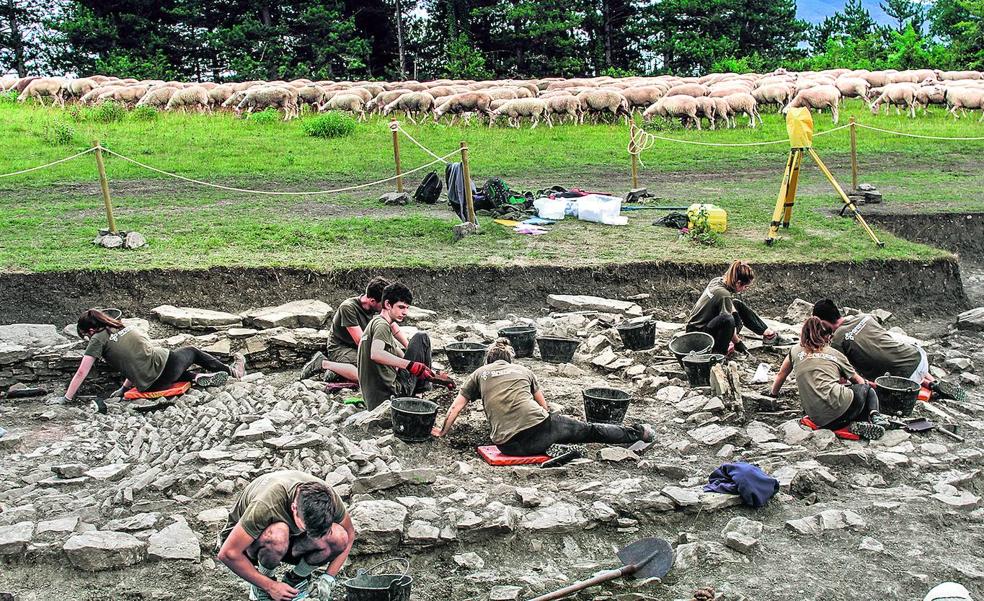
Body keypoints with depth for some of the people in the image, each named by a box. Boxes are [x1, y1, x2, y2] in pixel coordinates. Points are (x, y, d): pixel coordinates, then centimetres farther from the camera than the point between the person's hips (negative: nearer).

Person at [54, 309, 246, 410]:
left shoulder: (99, 339, 2)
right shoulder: (125, 326, 16)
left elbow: (81, 373, 0)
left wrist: (66, 398, 10)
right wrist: (125, 387, 25)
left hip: (150, 385, -3)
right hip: (164, 360, 3)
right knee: (191, 351, 33)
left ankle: (199, 377, 9)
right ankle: (232, 370, 33)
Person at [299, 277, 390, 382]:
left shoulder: (379, 307, -6)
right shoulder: (348, 307, -25)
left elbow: (395, 330, 4)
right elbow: (360, 341, -26)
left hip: (359, 348, 8)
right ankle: (323, 363, -11)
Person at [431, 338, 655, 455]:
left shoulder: (479, 374, 19)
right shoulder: (523, 370, 23)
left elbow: (456, 407, 21)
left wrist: (442, 431, 35)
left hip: (510, 445, -1)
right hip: (539, 425, 1)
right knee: (589, 430, 18)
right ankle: (636, 434, 24)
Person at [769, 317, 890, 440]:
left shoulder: (795, 352, 16)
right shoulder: (835, 354, 15)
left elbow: (781, 375, 28)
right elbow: (858, 381, 24)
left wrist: (773, 393, 47)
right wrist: (867, 383, 48)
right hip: (839, 404, -2)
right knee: (867, 388, 31)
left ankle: (855, 425, 2)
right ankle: (874, 415, 2)